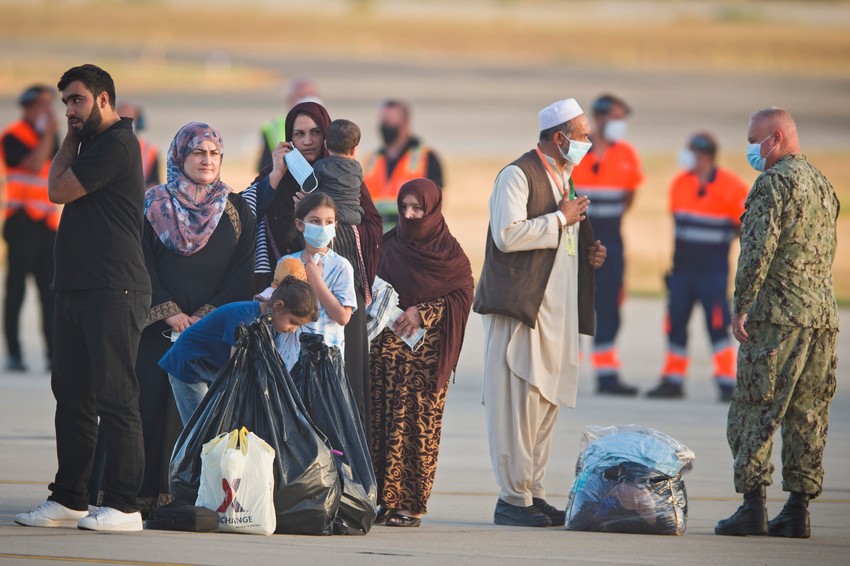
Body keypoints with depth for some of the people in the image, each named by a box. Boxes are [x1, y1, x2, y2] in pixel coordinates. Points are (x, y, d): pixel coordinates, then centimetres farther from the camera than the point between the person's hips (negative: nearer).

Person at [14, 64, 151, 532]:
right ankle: (68, 499, 15)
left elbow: (58, 190, -8)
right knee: (71, 396, 11)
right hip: (77, 290, 10)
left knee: (115, 398, -9)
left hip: (112, 292, -10)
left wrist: (71, 143, 1)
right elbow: (59, 186, 20)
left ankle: (123, 506, -9)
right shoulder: (95, 144, 21)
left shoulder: (115, 145, -12)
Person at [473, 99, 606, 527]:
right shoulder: (518, 175, -7)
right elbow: (507, 235, -20)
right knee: (517, 403, -9)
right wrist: (560, 219, -13)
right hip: (521, 305, -9)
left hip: (556, 310, 9)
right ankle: (513, 499, -8)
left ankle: (533, 492, 13)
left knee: (546, 402, 9)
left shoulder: (562, 179, 21)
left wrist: (588, 253, 12)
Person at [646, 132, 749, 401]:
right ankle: (673, 381, 15)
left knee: (717, 326, -8)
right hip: (682, 268, 6)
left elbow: (743, 225, -4)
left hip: (712, 270, -6)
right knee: (676, 324, 7)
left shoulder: (731, 186, -9)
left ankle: (727, 383, -4)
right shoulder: (680, 184, 8)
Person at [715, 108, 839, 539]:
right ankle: (798, 510, 7)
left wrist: (741, 307, -12)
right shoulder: (822, 184, 17)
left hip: (778, 315, -8)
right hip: (823, 316, 8)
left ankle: (753, 506, -8)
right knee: (807, 414, 7)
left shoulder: (773, 183, -9)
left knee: (755, 411, -4)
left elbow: (758, 249, -16)